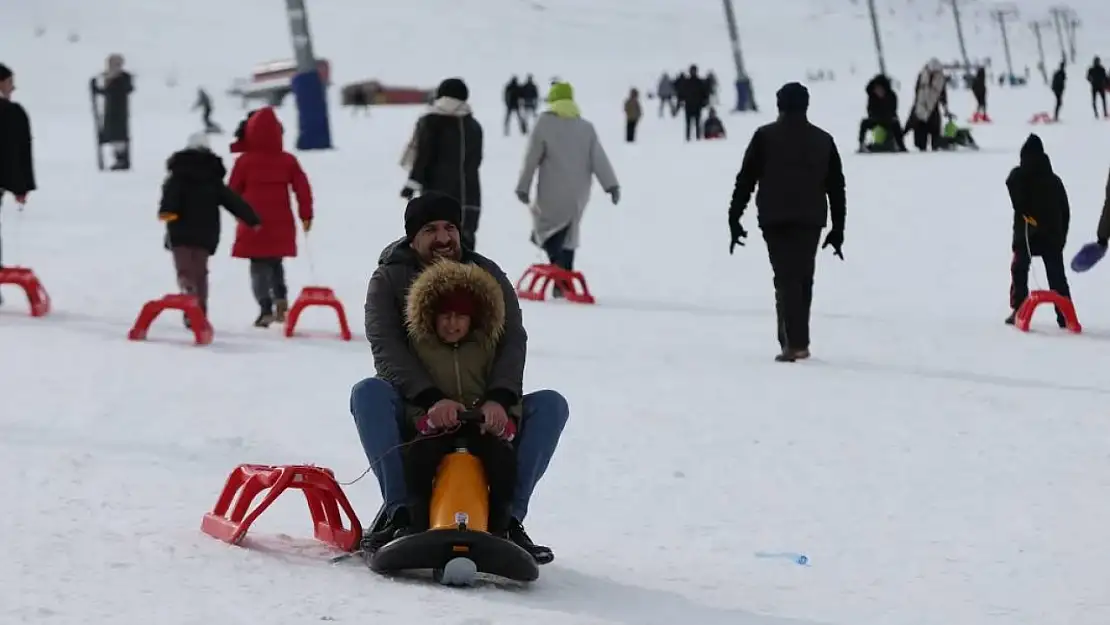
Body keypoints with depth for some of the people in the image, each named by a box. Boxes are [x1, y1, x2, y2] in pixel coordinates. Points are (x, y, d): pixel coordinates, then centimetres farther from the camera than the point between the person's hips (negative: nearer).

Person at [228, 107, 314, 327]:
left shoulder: (245, 161, -5)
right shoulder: (288, 160, 1)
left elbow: (233, 191, 2)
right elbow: (303, 188, -1)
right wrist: (306, 215, 8)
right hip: (281, 225, 3)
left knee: (259, 267, 2)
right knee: (276, 264, 20)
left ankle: (266, 309, -9)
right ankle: (281, 300, 3)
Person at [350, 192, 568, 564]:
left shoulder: (488, 276, 6)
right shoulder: (389, 279, -1)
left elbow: (513, 340, -7)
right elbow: (386, 349, -16)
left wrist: (499, 398, -29)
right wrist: (431, 399, -35)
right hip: (414, 412, -2)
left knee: (551, 405, -20)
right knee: (368, 393, -32)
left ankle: (509, 516, -21)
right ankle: (399, 512, -31)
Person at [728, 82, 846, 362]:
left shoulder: (765, 136, 0)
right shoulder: (823, 140, 10)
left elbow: (745, 179, -3)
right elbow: (836, 187, 12)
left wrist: (734, 219, 2)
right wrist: (838, 229, 17)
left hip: (775, 220, -3)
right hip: (811, 220, 3)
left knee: (786, 279, -5)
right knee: (803, 279, 14)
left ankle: (793, 342, -17)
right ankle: (799, 341, 18)